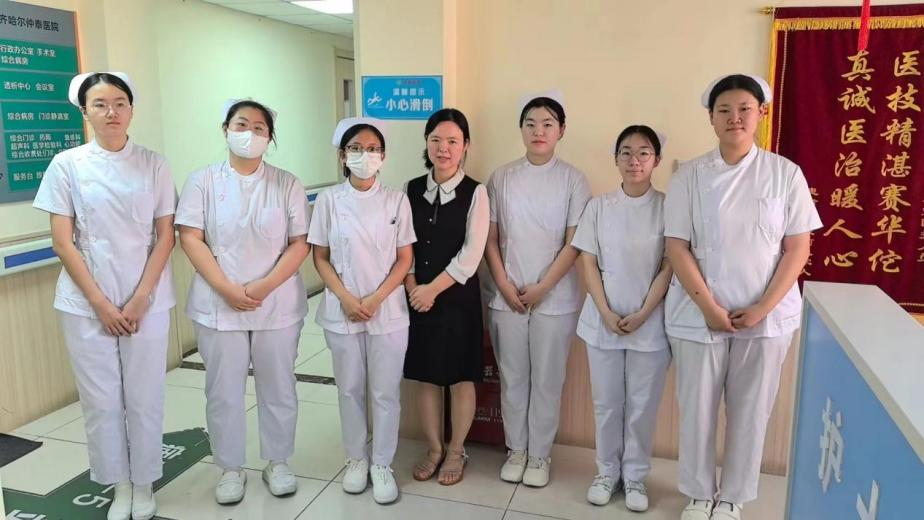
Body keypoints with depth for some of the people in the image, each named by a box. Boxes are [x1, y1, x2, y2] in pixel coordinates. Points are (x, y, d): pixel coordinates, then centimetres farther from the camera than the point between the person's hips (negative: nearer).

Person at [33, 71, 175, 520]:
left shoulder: (154, 165, 1)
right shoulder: (66, 165, 0)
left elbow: (165, 237, 0)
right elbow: (63, 243, -2)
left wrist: (139, 300, -9)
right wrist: (101, 303, -9)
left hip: (147, 302, 0)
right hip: (87, 304, 0)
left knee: (144, 398, 7)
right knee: (100, 401, 8)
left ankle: (144, 483, 27)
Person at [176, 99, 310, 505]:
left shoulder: (287, 183, 2)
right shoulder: (203, 181, 1)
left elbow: (300, 243, -3)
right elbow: (190, 239, -5)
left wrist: (265, 286, -15)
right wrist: (228, 289, -15)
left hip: (277, 305, 1)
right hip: (219, 306, 0)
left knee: (278, 387, 10)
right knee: (224, 390, 9)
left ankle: (277, 462, 28)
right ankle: (230, 468, 26)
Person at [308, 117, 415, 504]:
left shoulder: (397, 200, -2)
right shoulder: (329, 200, -1)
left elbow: (404, 259, -1)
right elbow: (320, 258, 2)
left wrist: (375, 299, -12)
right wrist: (345, 298, -11)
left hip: (388, 311, 0)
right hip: (341, 311, 1)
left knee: (385, 391, 6)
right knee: (350, 389, 13)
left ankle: (382, 465, 23)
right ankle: (356, 459, 31)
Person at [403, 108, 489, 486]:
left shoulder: (475, 192, -7)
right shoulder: (412, 190, 4)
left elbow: (471, 255, -12)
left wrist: (432, 289, -13)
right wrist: (413, 288, -9)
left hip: (458, 296, -3)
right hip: (417, 296, 3)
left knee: (460, 378, 8)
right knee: (425, 376, 12)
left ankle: (456, 451, 28)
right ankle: (434, 448, 30)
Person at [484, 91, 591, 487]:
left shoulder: (572, 179, -3)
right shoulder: (502, 177, 3)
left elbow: (574, 243, -6)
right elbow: (490, 239, 3)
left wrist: (541, 288, -10)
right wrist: (505, 286, -6)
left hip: (554, 299, -2)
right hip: (507, 297, 2)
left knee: (546, 381, 8)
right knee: (512, 378, 12)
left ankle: (540, 454, 25)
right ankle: (516, 449, 29)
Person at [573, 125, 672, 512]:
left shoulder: (667, 207, -3)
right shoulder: (598, 206, 2)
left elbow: (670, 268, -5)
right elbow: (588, 264, 0)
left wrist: (642, 314, -12)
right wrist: (606, 313, -9)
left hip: (650, 324, -1)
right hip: (602, 322, 1)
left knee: (642, 405, 9)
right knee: (606, 403, 11)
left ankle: (635, 476, 26)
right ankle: (606, 472, 28)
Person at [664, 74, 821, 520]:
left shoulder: (785, 173, -1)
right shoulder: (690, 175, -2)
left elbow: (798, 248, -2)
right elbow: (677, 247, -5)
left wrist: (762, 308, -10)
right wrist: (709, 306, -13)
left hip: (767, 316, 1)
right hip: (698, 314, 0)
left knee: (750, 411, 10)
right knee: (697, 408, 9)